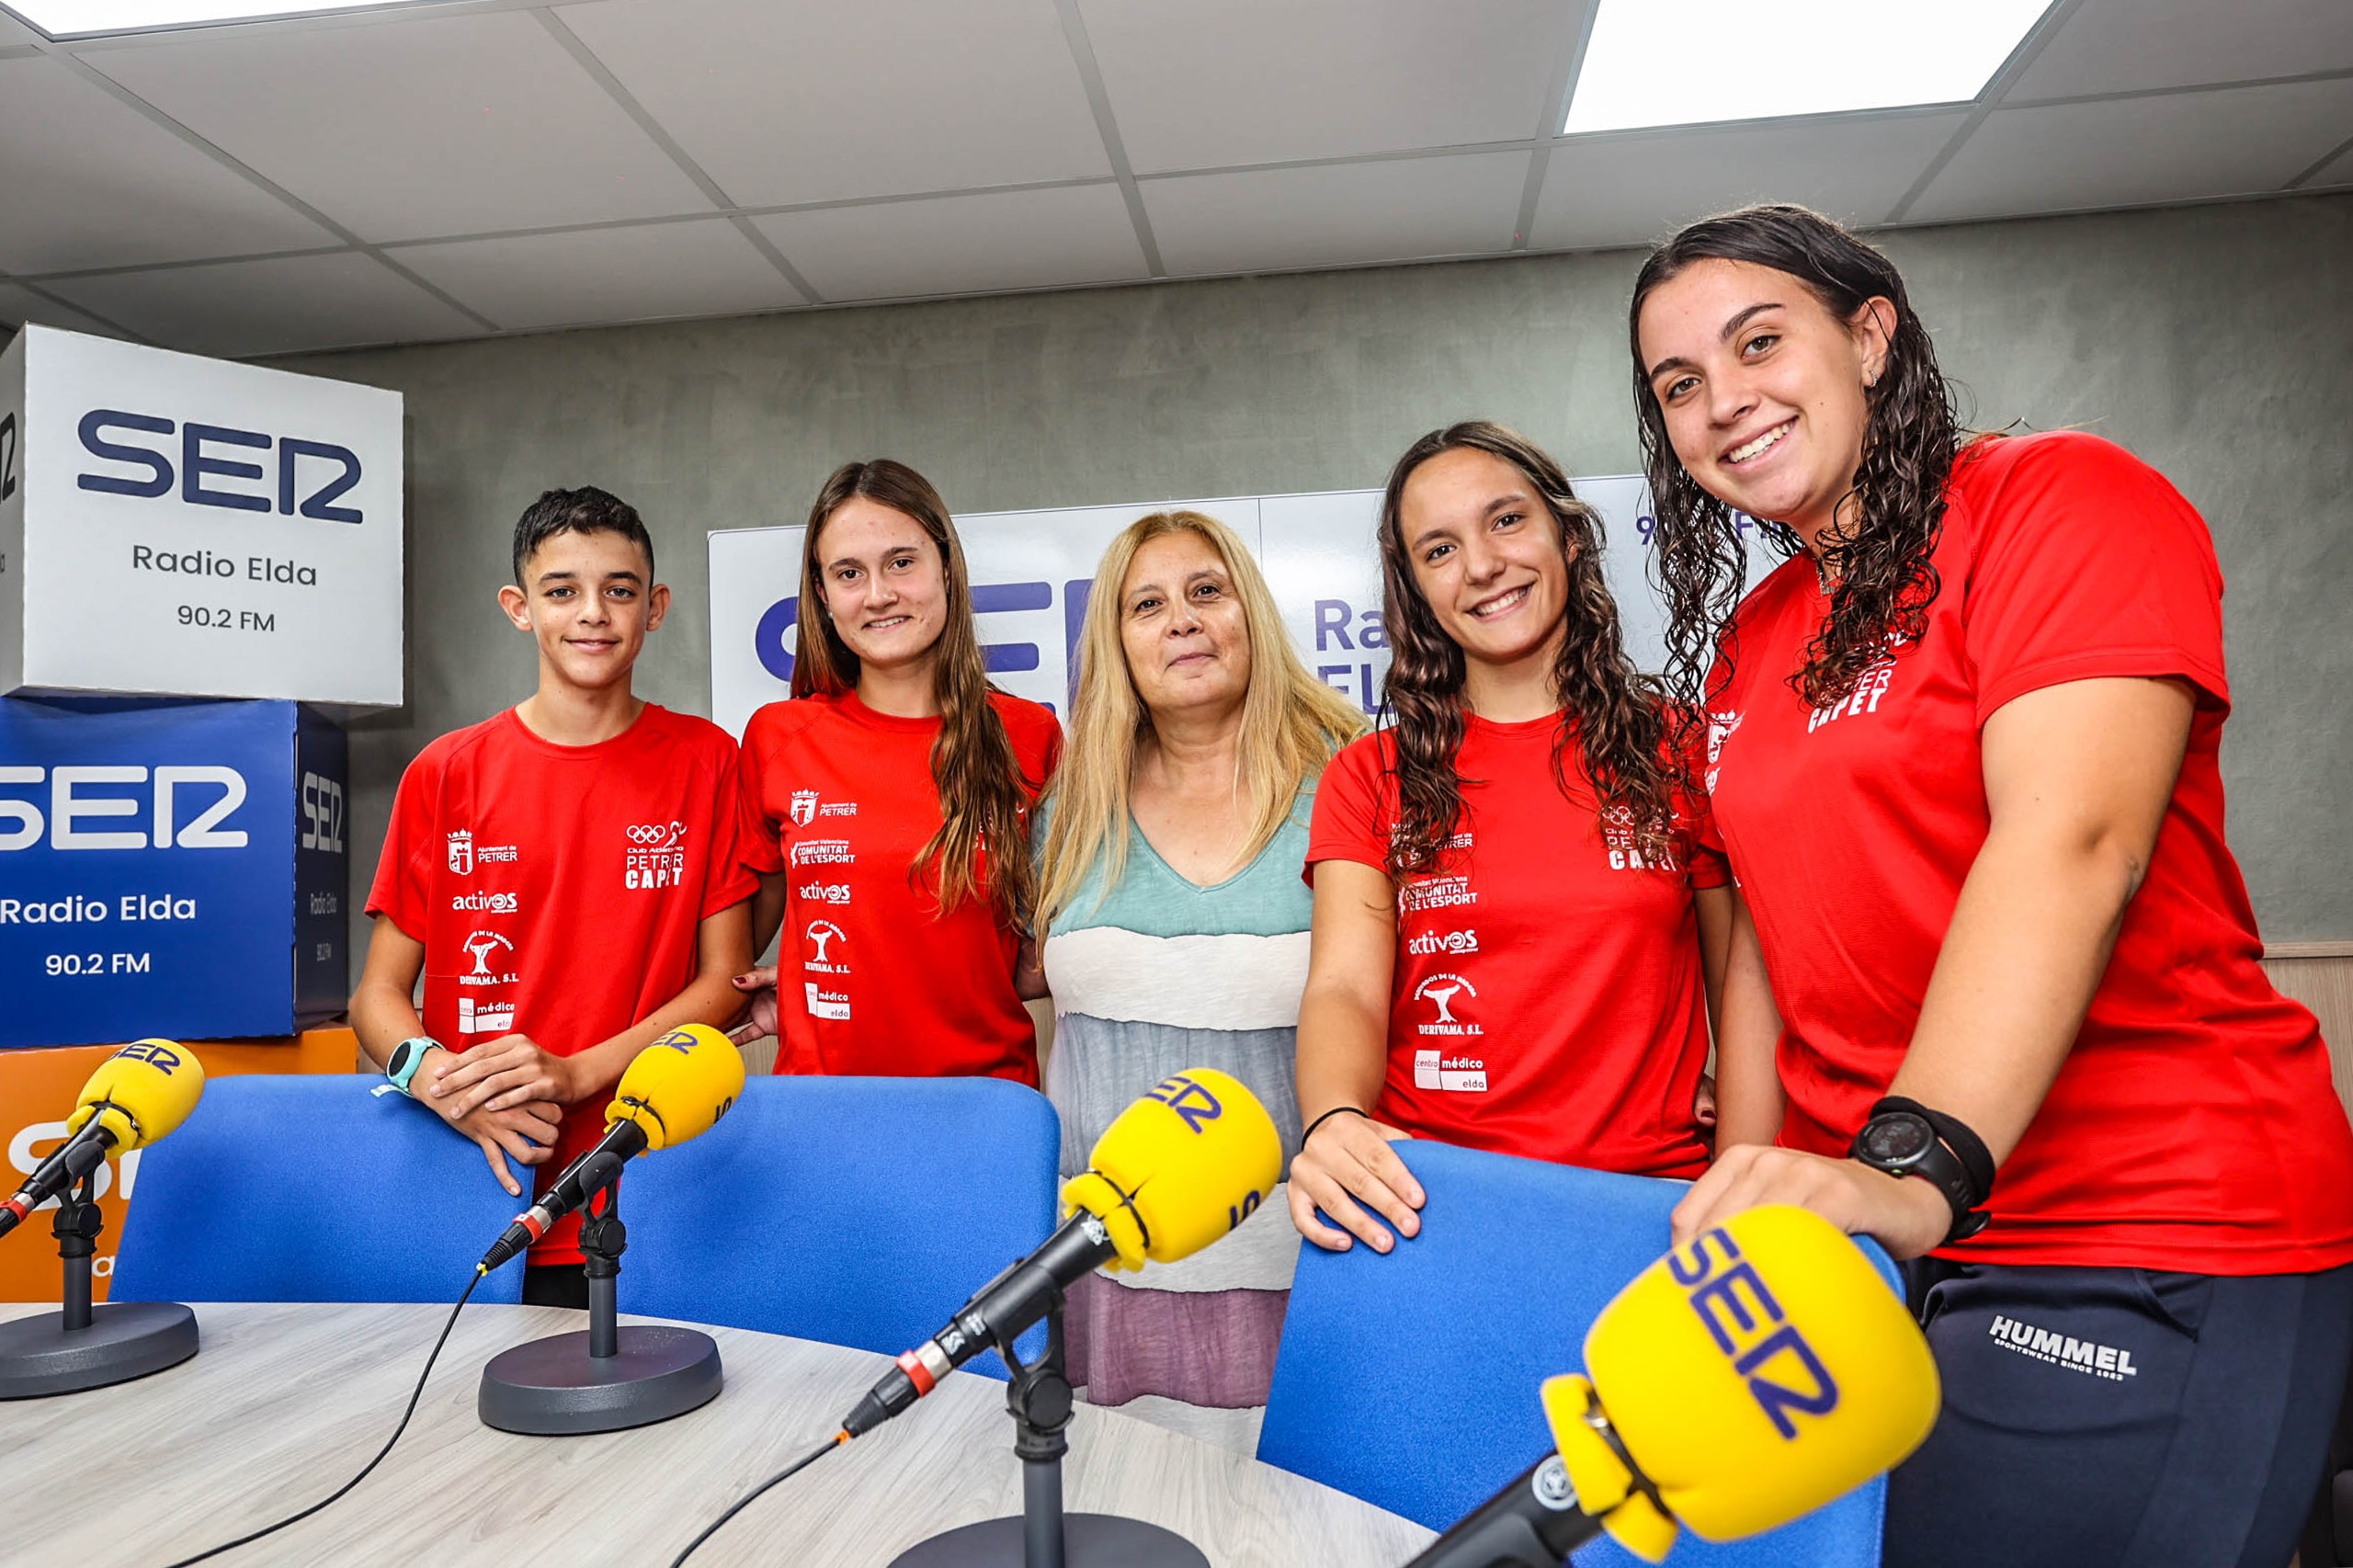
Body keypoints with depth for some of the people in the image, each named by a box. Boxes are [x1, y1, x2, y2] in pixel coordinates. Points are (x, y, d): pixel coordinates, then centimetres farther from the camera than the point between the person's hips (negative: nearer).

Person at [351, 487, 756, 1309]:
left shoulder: (704, 761, 1)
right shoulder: (445, 774, 4)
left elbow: (726, 978, -1)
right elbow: (378, 993, 6)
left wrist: (575, 1074, -13)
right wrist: (443, 1081, -14)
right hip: (478, 1196, 1)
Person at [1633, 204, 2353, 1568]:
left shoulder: (2066, 499, -8)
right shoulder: (1746, 643, 12)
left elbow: (2071, 841, -23)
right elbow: (1772, 934, 11)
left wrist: (1917, 1165, -33)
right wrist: (1751, 1194, 3)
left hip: (2145, 1255, -6)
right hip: (1859, 1235, 7)